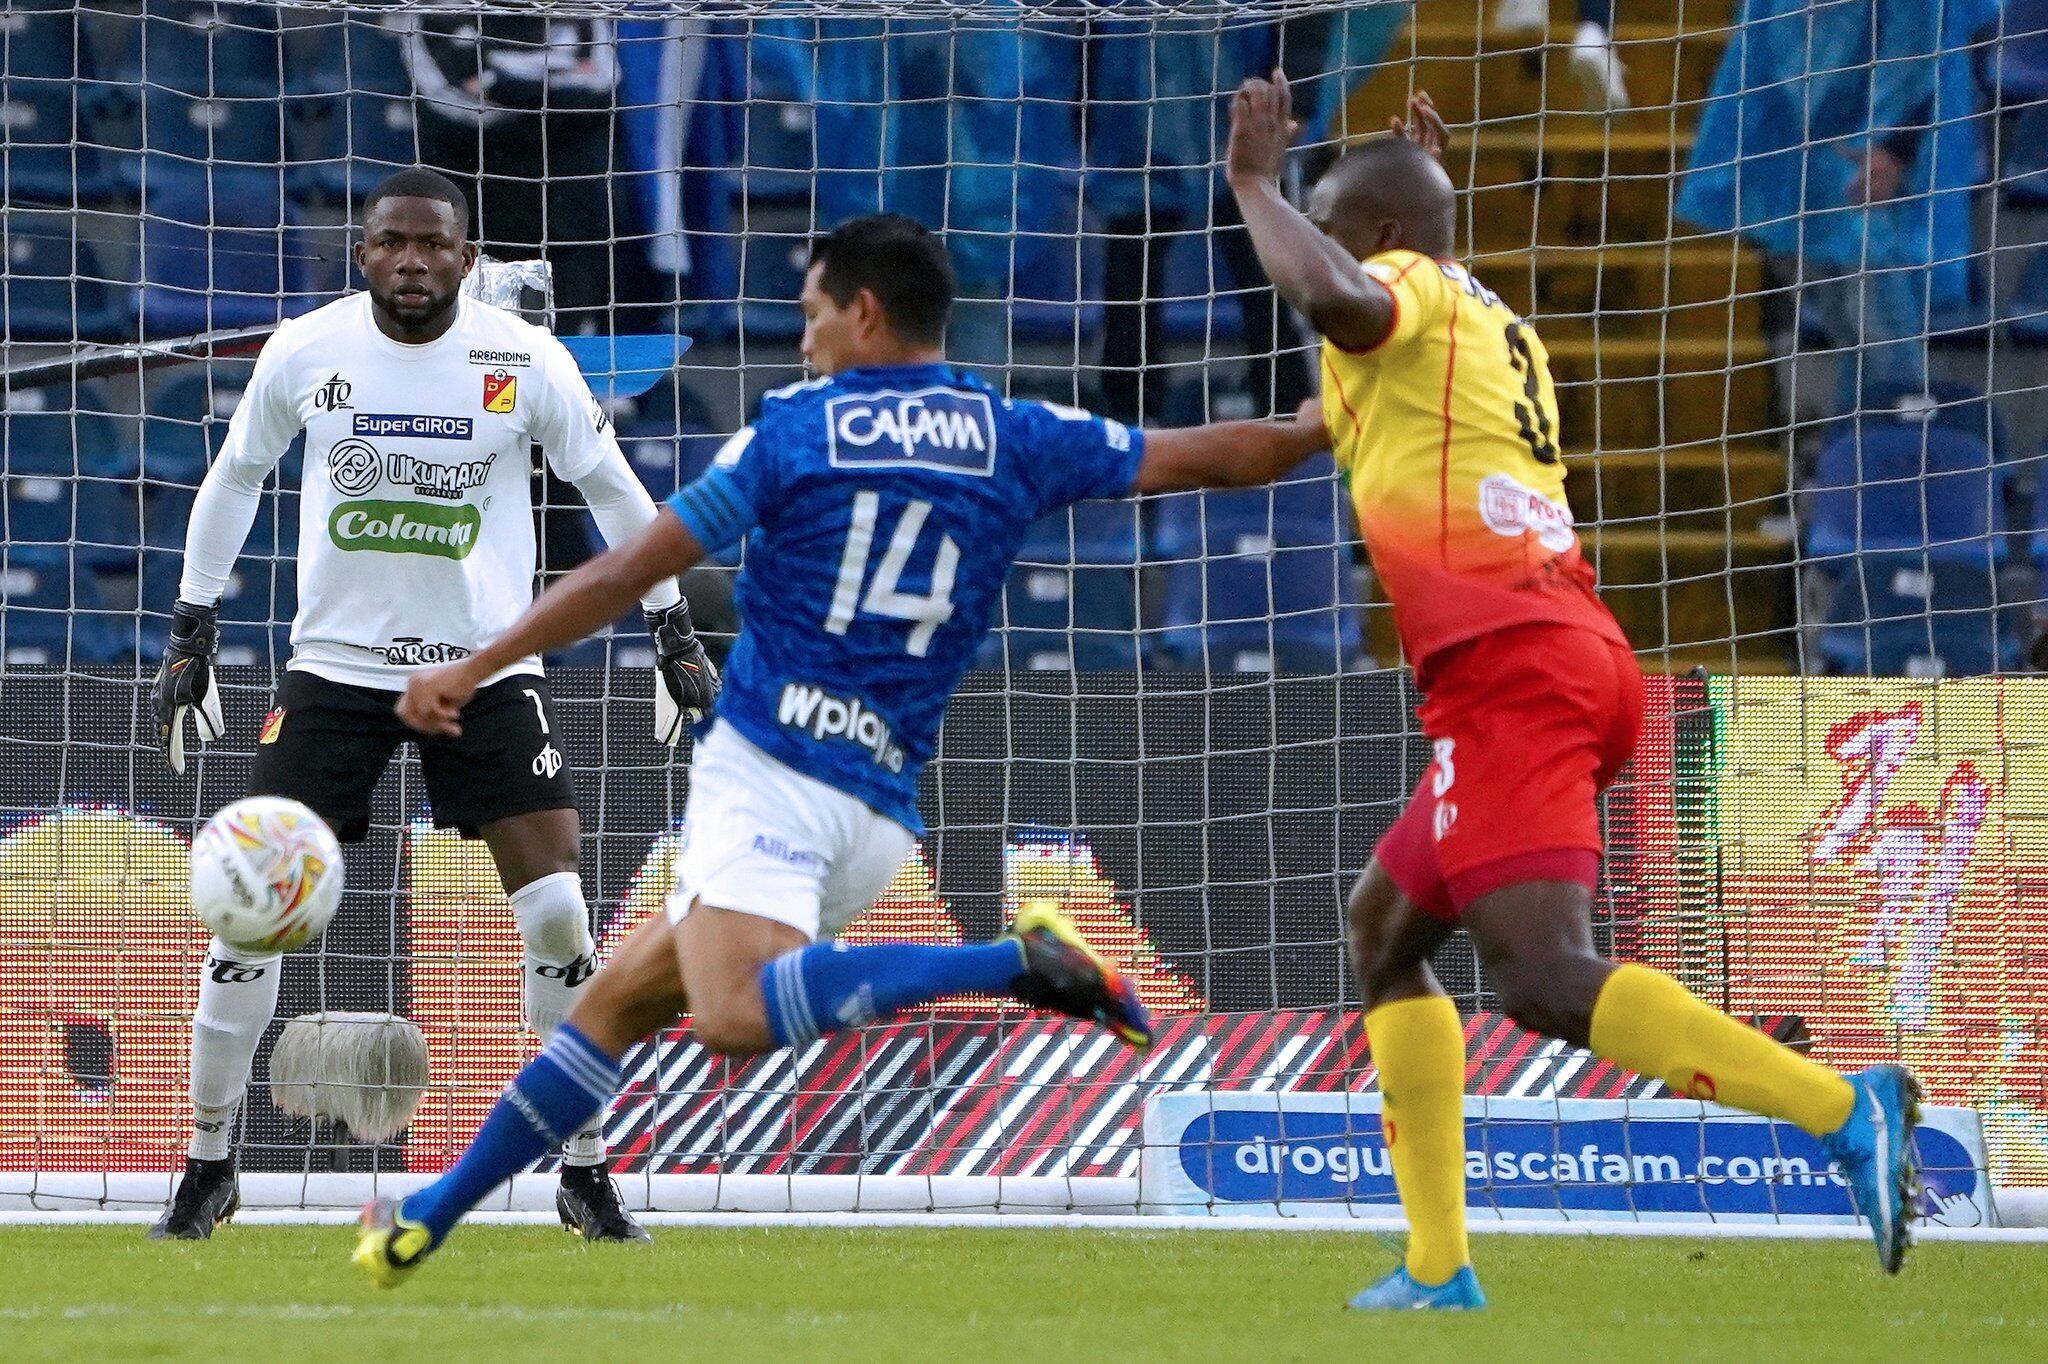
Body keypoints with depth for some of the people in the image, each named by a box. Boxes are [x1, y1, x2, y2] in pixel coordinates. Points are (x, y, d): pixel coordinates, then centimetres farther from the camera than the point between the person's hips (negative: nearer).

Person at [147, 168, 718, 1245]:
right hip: (335, 664, 1)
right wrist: (190, 638, 10)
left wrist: (674, 636, 5)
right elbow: (234, 480, 11)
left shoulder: (526, 360, -9)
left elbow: (614, 490, 5)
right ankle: (207, 1168, 8)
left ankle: (586, 1175, 5)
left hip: (488, 669, -1)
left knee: (558, 915, -10)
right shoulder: (303, 351, -5)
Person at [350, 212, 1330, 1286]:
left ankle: (1014, 963, -36)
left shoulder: (794, 428, 2)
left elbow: (628, 572, 2)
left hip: (767, 766, -7)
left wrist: (471, 671, 9)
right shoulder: (1021, 440, 9)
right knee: (620, 996, 18)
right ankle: (435, 1213, 21)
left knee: (735, 1016, -30)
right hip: (881, 809, 7)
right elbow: (1208, 457, 13)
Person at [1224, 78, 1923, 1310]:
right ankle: (1440, 1273, 15)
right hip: (1568, 655, 10)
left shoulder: (1407, 286, 1)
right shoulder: (1495, 326, 27)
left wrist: (1255, 181, -9)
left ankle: (1845, 1111, -32)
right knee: (1383, 930, 21)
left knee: (1546, 979, -20)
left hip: (1505, 664, -10)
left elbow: (1335, 297, -26)